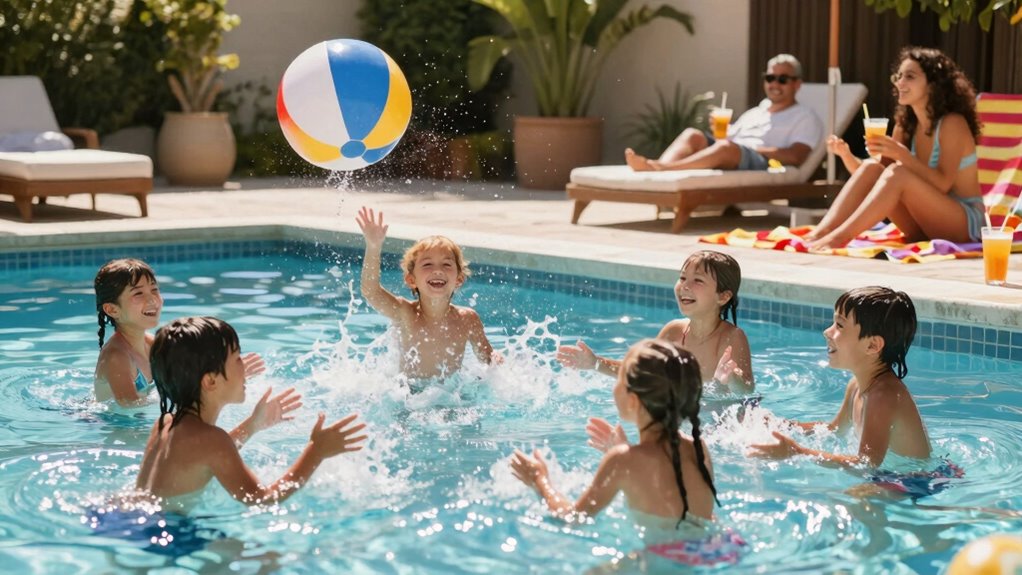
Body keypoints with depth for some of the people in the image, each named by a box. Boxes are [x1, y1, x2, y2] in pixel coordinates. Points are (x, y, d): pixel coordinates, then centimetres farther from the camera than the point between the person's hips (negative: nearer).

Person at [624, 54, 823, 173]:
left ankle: (662, 167, -56)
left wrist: (751, 148, -7)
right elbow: (730, 138, 25)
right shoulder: (753, 113, 35)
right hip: (730, 165, 6)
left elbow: (795, 157, -4)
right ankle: (658, 167, -48)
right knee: (693, 134, -19)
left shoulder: (805, 117, 15)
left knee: (726, 147, -36)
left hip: (764, 166, -6)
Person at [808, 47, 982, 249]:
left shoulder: (952, 123, -14)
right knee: (871, 167, -14)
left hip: (964, 223, -6)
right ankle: (819, 234, -30)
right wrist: (846, 155, -15)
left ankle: (838, 238, -39)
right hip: (925, 225, 6)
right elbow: (873, 178, 3)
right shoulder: (905, 124, 6)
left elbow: (942, 184, -24)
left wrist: (902, 154, -36)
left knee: (898, 172, -29)